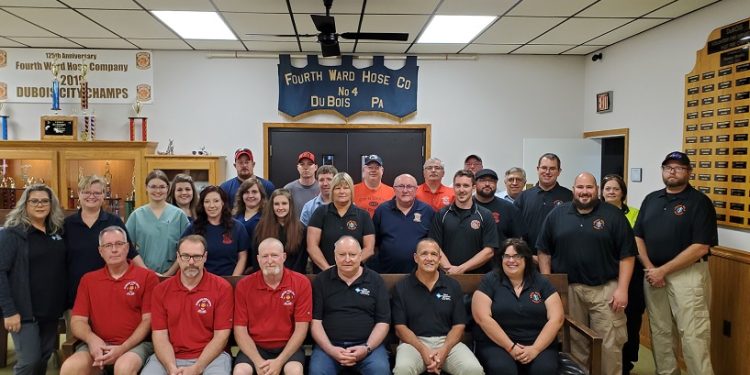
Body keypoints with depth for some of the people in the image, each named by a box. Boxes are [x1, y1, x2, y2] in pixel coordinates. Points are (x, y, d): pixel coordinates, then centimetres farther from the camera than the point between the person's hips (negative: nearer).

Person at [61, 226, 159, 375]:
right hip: (98, 344, 3)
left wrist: (123, 348, -14)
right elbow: (77, 321, 10)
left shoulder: (147, 277, 1)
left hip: (135, 344, -3)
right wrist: (92, 339, -12)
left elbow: (148, 320, -2)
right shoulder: (88, 279, 15)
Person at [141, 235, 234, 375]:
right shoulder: (160, 290, 5)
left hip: (211, 357, -2)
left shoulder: (222, 288, -4)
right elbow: (160, 335, 0)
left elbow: (221, 335, -7)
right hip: (169, 358, 2)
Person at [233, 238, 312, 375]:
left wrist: (279, 361, -16)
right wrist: (258, 362, -16)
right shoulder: (243, 286, -2)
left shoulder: (301, 283, -6)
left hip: (288, 347, -1)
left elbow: (301, 328, -7)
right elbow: (240, 330, -2)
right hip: (254, 347, 1)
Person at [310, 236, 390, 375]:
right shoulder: (322, 280, 7)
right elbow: (315, 321, 3)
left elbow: (383, 322, 4)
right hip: (328, 345, 0)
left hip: (368, 344, 0)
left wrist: (367, 348, -11)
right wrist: (330, 349, -11)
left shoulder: (375, 280, 6)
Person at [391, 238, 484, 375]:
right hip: (414, 342, -1)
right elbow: (400, 327, 0)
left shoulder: (453, 286, 9)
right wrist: (423, 350, -15)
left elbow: (459, 325, 6)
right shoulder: (401, 287, 4)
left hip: (447, 342, 2)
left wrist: (443, 351, -12)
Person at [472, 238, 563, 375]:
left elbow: (557, 318, 0)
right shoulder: (489, 281, 2)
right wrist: (510, 347, -14)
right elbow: (482, 317, -8)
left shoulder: (541, 282, 8)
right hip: (496, 344, -1)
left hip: (539, 343, 2)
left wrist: (535, 349, -12)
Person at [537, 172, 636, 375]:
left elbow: (627, 254, -2)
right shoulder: (557, 214, 4)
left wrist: (622, 289, -9)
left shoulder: (613, 215, -1)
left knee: (609, 344, 2)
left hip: (605, 289, -1)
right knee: (574, 342, 13)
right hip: (568, 289, 2)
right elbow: (544, 251, 7)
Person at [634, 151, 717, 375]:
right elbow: (638, 237, 10)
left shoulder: (699, 201, -6)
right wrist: (650, 268, -5)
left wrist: (663, 270, -14)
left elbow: (700, 247, -13)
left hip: (687, 274, -5)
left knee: (693, 335, -6)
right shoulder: (651, 199, 10)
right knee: (659, 331, 12)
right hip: (653, 273, 5)